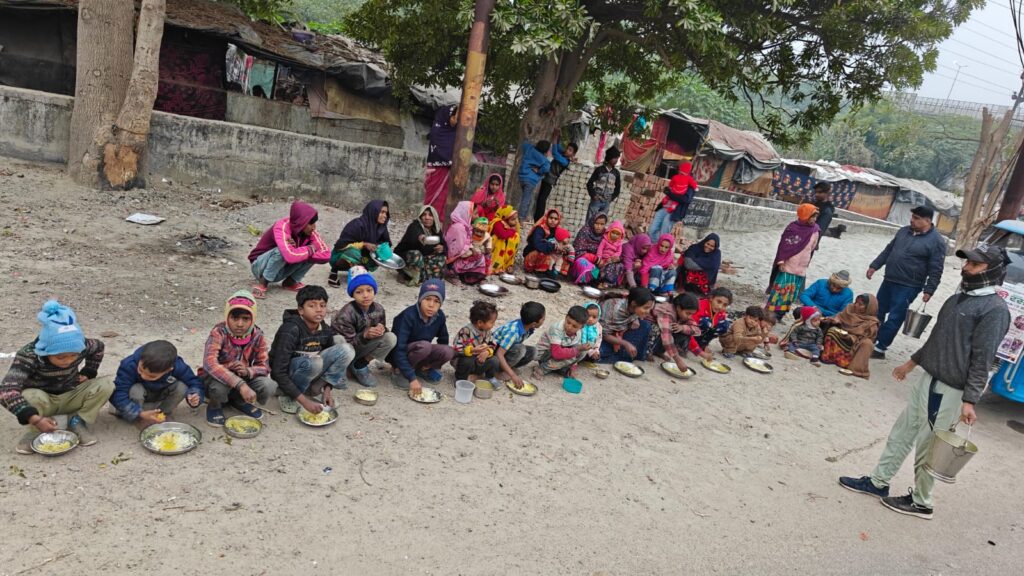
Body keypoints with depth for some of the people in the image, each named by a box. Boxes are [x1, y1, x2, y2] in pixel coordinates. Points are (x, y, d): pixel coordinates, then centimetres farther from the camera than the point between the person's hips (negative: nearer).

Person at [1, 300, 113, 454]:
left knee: (106, 384, -24)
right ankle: (34, 431, -10)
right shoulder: (28, 355, -33)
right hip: (43, 401, -3)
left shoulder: (80, 347, -21)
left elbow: (98, 346, 5)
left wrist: (87, 373, -5)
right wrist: (35, 419, -54)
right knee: (28, 397, -39)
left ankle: (77, 422, -8)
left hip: (70, 397, 3)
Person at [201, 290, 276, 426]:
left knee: (268, 387, -25)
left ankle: (239, 400, 9)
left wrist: (248, 371, -34)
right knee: (219, 387, -39)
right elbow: (209, 363, -40)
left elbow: (264, 365, -9)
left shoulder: (257, 335, -12)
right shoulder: (219, 332, -25)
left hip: (243, 378, 3)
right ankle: (214, 406, 1)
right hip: (218, 378, -3)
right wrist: (241, 384, -49)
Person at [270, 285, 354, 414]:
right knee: (313, 362, -38)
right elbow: (278, 372, -28)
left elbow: (329, 360, 7)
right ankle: (285, 395, -13)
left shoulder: (326, 330, -7)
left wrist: (327, 389, -9)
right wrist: (304, 401, -32)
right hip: (288, 374, -5)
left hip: (310, 370, 5)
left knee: (346, 350, -15)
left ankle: (317, 388, -8)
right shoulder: (290, 330, -25)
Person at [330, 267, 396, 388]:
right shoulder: (346, 314, -26)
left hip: (366, 346, 5)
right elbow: (346, 343, -24)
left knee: (391, 338, -19)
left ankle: (361, 365, -8)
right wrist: (364, 335, -41)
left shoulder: (378, 309, -11)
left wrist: (382, 329, -25)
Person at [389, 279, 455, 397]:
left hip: (419, 353, 5)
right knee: (424, 346, -35)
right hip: (398, 356, -5)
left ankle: (421, 369, 5)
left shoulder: (439, 316, -11)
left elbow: (443, 341, 6)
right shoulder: (408, 316, -28)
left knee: (448, 352, -21)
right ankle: (399, 371, -12)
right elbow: (399, 350, -32)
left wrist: (434, 364, -6)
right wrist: (412, 378, -38)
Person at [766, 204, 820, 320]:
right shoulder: (793, 227, -11)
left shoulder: (814, 230, 4)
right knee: (779, 290, -5)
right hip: (787, 266, -5)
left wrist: (806, 263, 17)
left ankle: (780, 314, 15)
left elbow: (812, 248, 15)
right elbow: (783, 245, -9)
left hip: (801, 269, 5)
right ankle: (769, 313, 3)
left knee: (791, 293, 7)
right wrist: (781, 261, -14)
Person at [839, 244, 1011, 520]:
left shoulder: (995, 309, -14)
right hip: (927, 380, 8)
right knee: (902, 433, 15)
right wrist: (913, 362, 28)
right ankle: (878, 482, 26)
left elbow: (982, 360, -18)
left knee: (927, 448, 3)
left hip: (949, 392, -8)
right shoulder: (957, 299, 11)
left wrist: (969, 401, -21)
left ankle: (921, 502, 20)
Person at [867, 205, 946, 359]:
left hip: (907, 287, -7)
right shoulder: (904, 231, 8)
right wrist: (875, 266, 14)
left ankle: (879, 348, 2)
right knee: (877, 312, 14)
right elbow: (888, 250, 18)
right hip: (888, 281, 7)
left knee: (894, 319, -4)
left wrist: (929, 290, -17)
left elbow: (936, 270, -13)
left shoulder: (936, 241, -12)